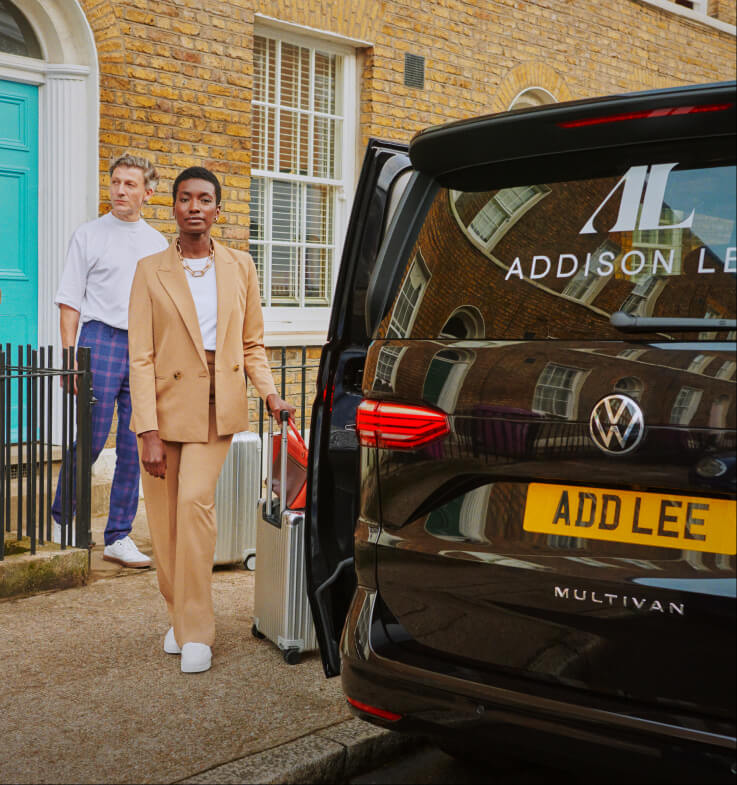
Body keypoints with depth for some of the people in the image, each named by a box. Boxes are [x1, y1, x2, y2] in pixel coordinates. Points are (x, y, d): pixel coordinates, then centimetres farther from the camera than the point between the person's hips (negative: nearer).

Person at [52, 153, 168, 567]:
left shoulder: (158, 244, 15)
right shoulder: (89, 235, 5)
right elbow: (70, 300, 2)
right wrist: (69, 358, -7)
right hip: (102, 339, -3)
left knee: (135, 447, 2)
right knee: (91, 437, -6)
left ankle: (119, 537, 11)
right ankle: (62, 519, 13)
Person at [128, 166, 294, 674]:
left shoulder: (240, 267, 7)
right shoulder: (151, 271, 0)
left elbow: (252, 343, 12)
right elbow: (141, 357, -6)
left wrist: (269, 392, -7)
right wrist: (149, 433, -13)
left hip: (217, 407, 0)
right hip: (164, 405, 0)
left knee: (196, 501, -17)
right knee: (164, 518, 5)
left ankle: (196, 632, -7)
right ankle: (178, 616, 27)